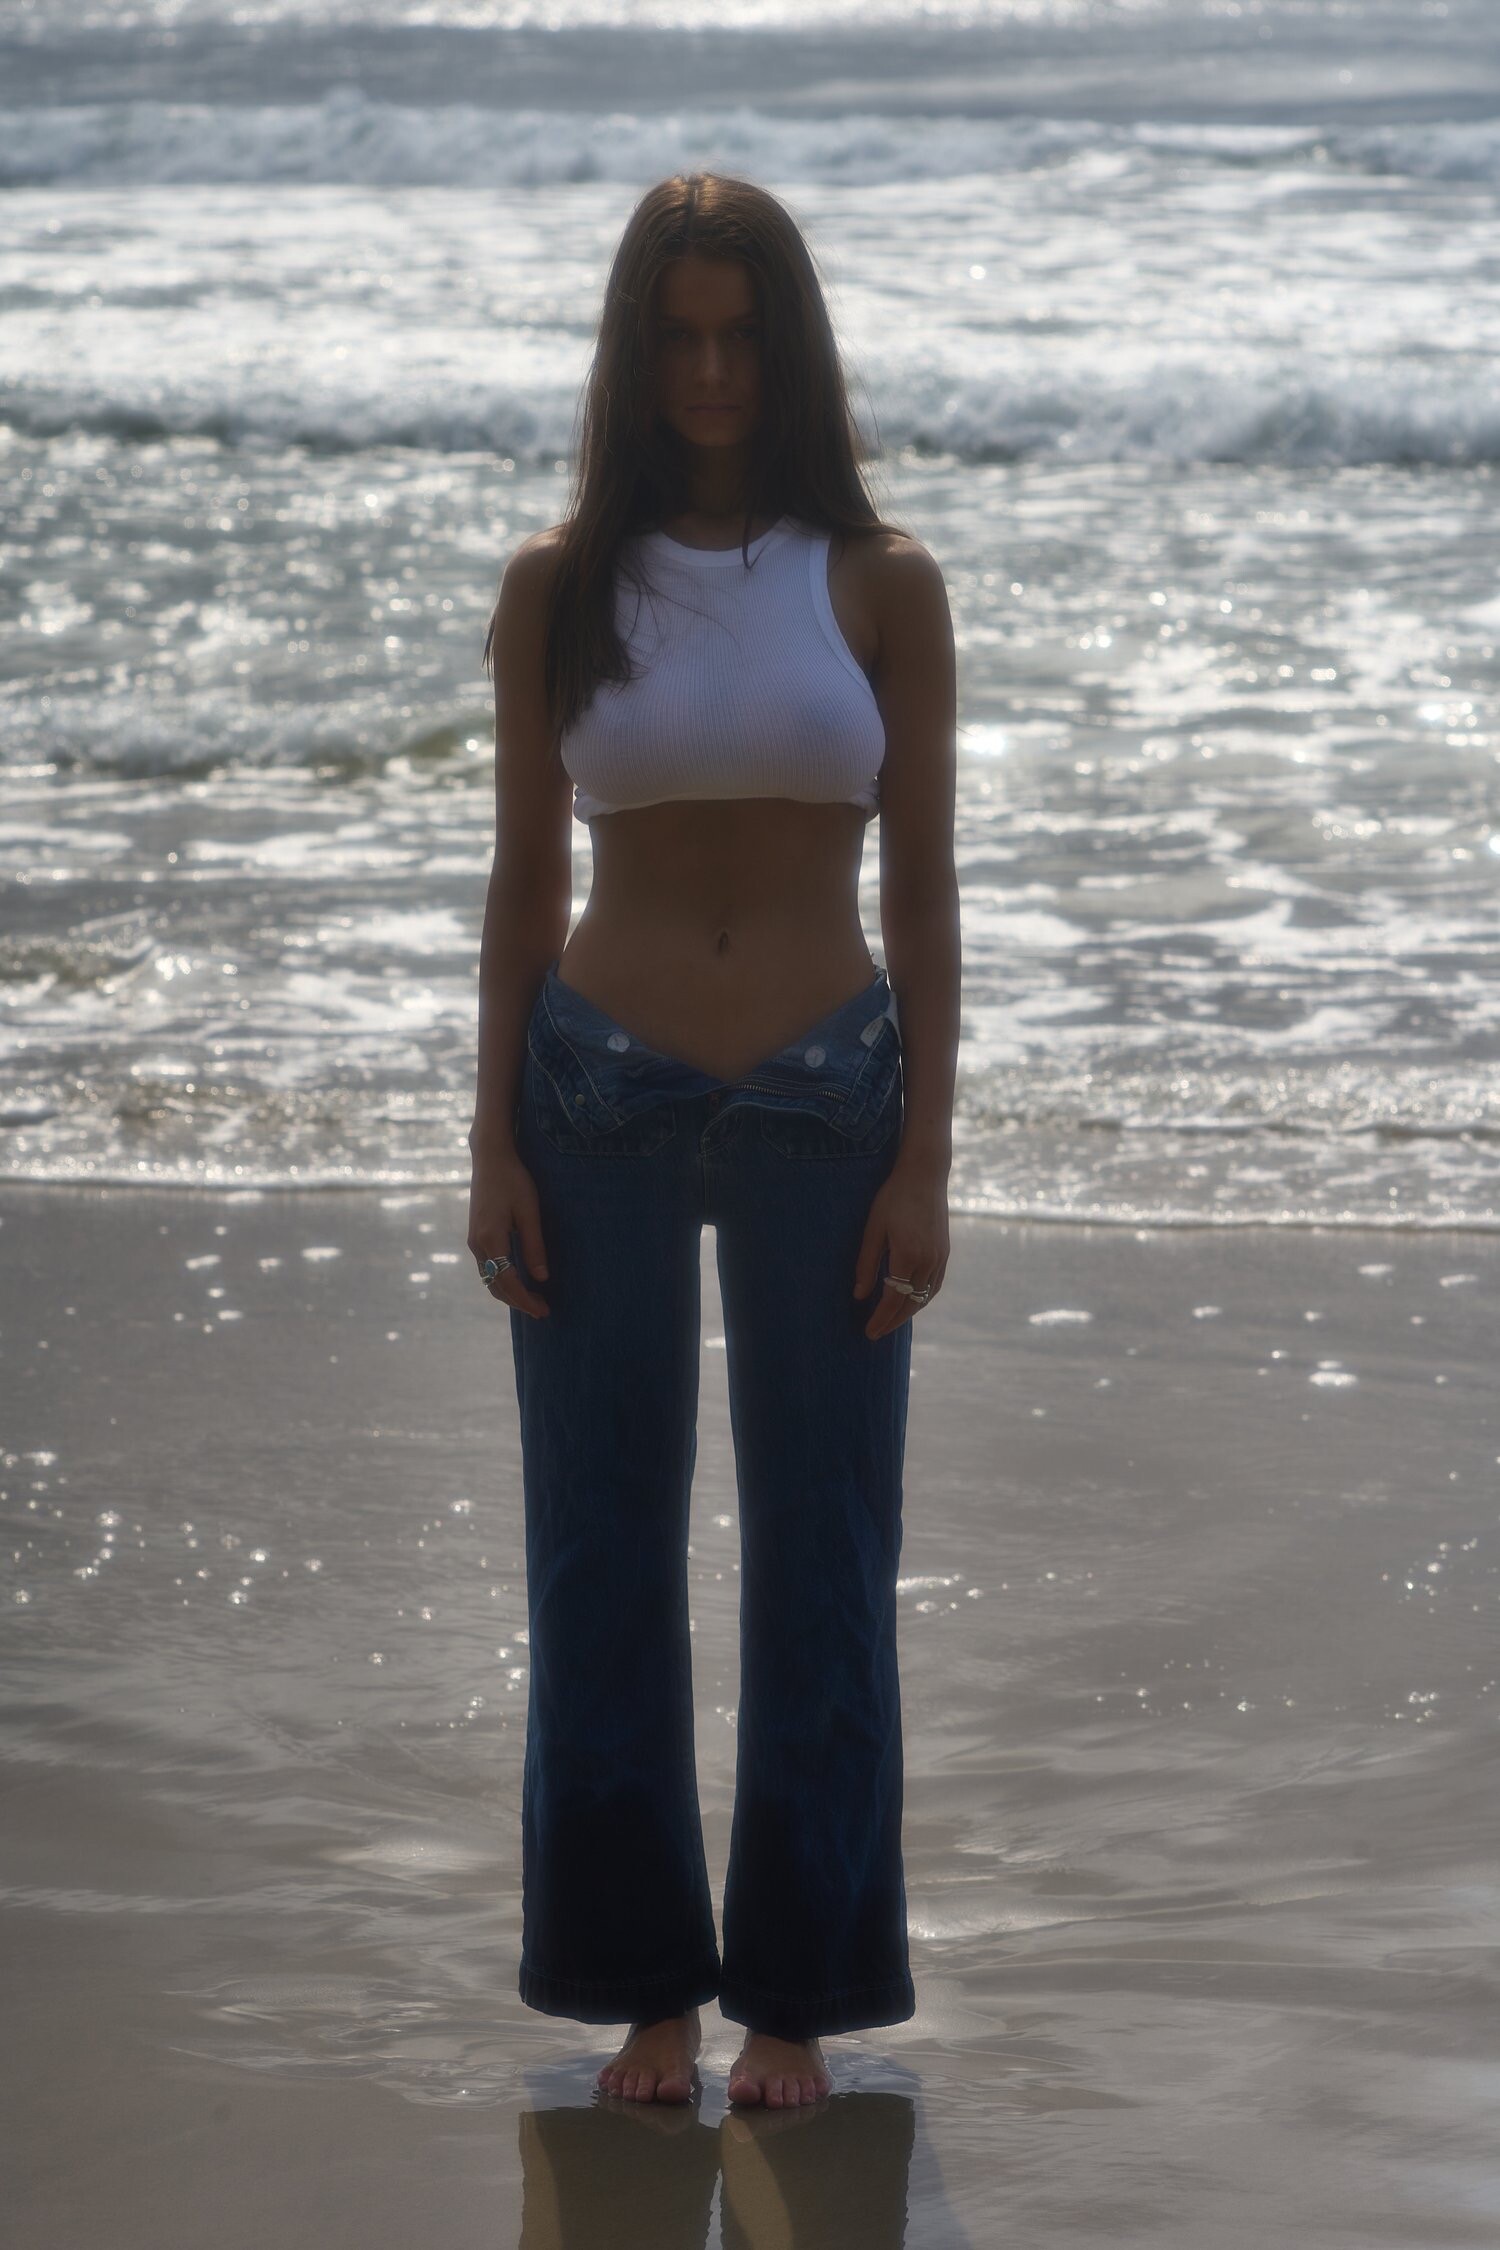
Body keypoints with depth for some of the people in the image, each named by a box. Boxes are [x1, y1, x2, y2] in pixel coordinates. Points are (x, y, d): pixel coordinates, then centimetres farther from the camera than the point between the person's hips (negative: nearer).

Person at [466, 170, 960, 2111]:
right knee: (606, 1552, 5)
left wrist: (925, 1159, -5)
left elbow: (923, 888, 0)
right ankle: (645, 1986, 17)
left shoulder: (879, 583, 0)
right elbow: (522, 881, 5)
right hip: (601, 1103, 1)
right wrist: (493, 1144, -1)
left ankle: (797, 1991, 16)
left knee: (820, 1558, 5)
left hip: (826, 1106, 0)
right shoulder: (559, 585, 2)